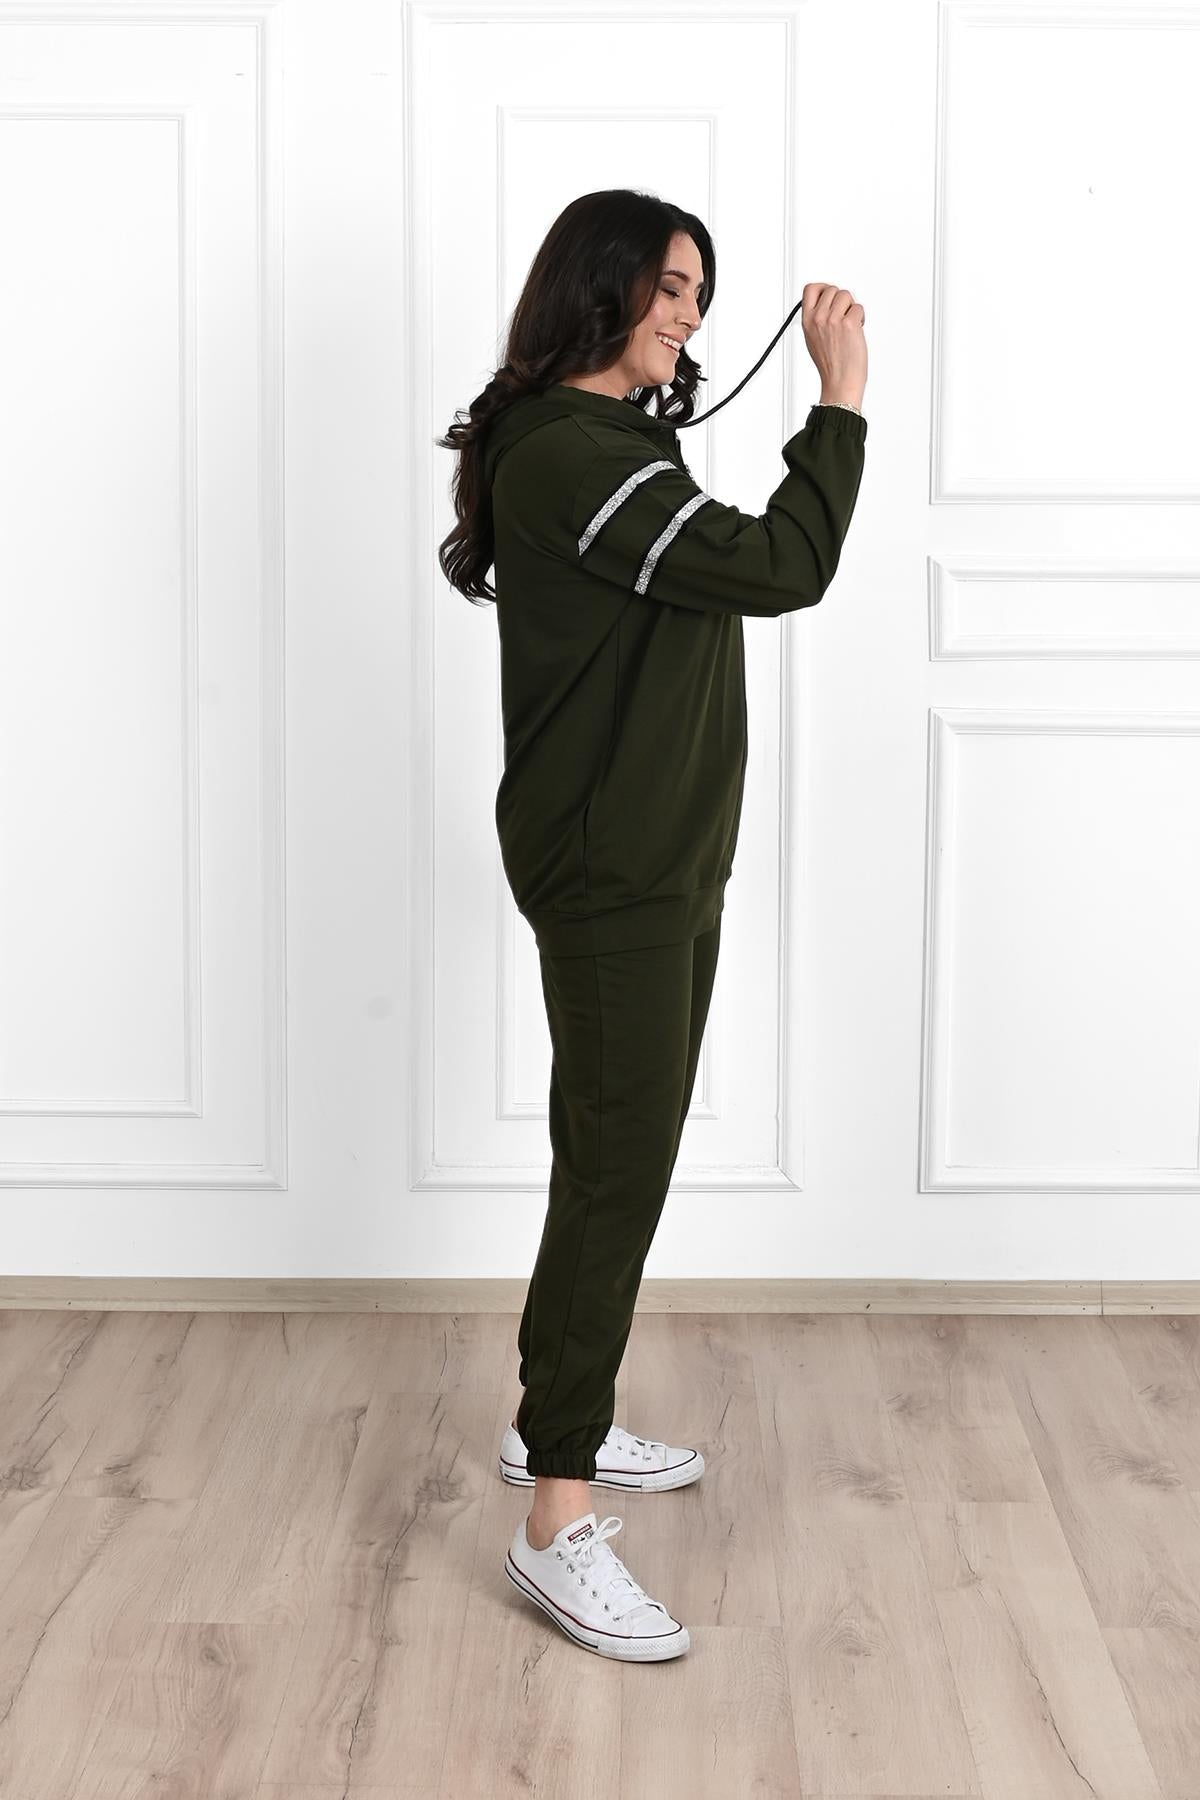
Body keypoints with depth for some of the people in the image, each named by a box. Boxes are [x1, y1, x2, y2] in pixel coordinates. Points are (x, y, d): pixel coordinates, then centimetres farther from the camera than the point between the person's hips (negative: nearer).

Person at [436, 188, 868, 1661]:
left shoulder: (605, 439, 16)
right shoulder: (564, 453, -19)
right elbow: (779, 568, -24)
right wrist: (842, 397, -18)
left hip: (662, 861, 11)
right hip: (610, 875, -11)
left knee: (625, 1153, 17)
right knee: (617, 1168, -10)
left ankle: (558, 1416, 32)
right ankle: (556, 1520, -4)